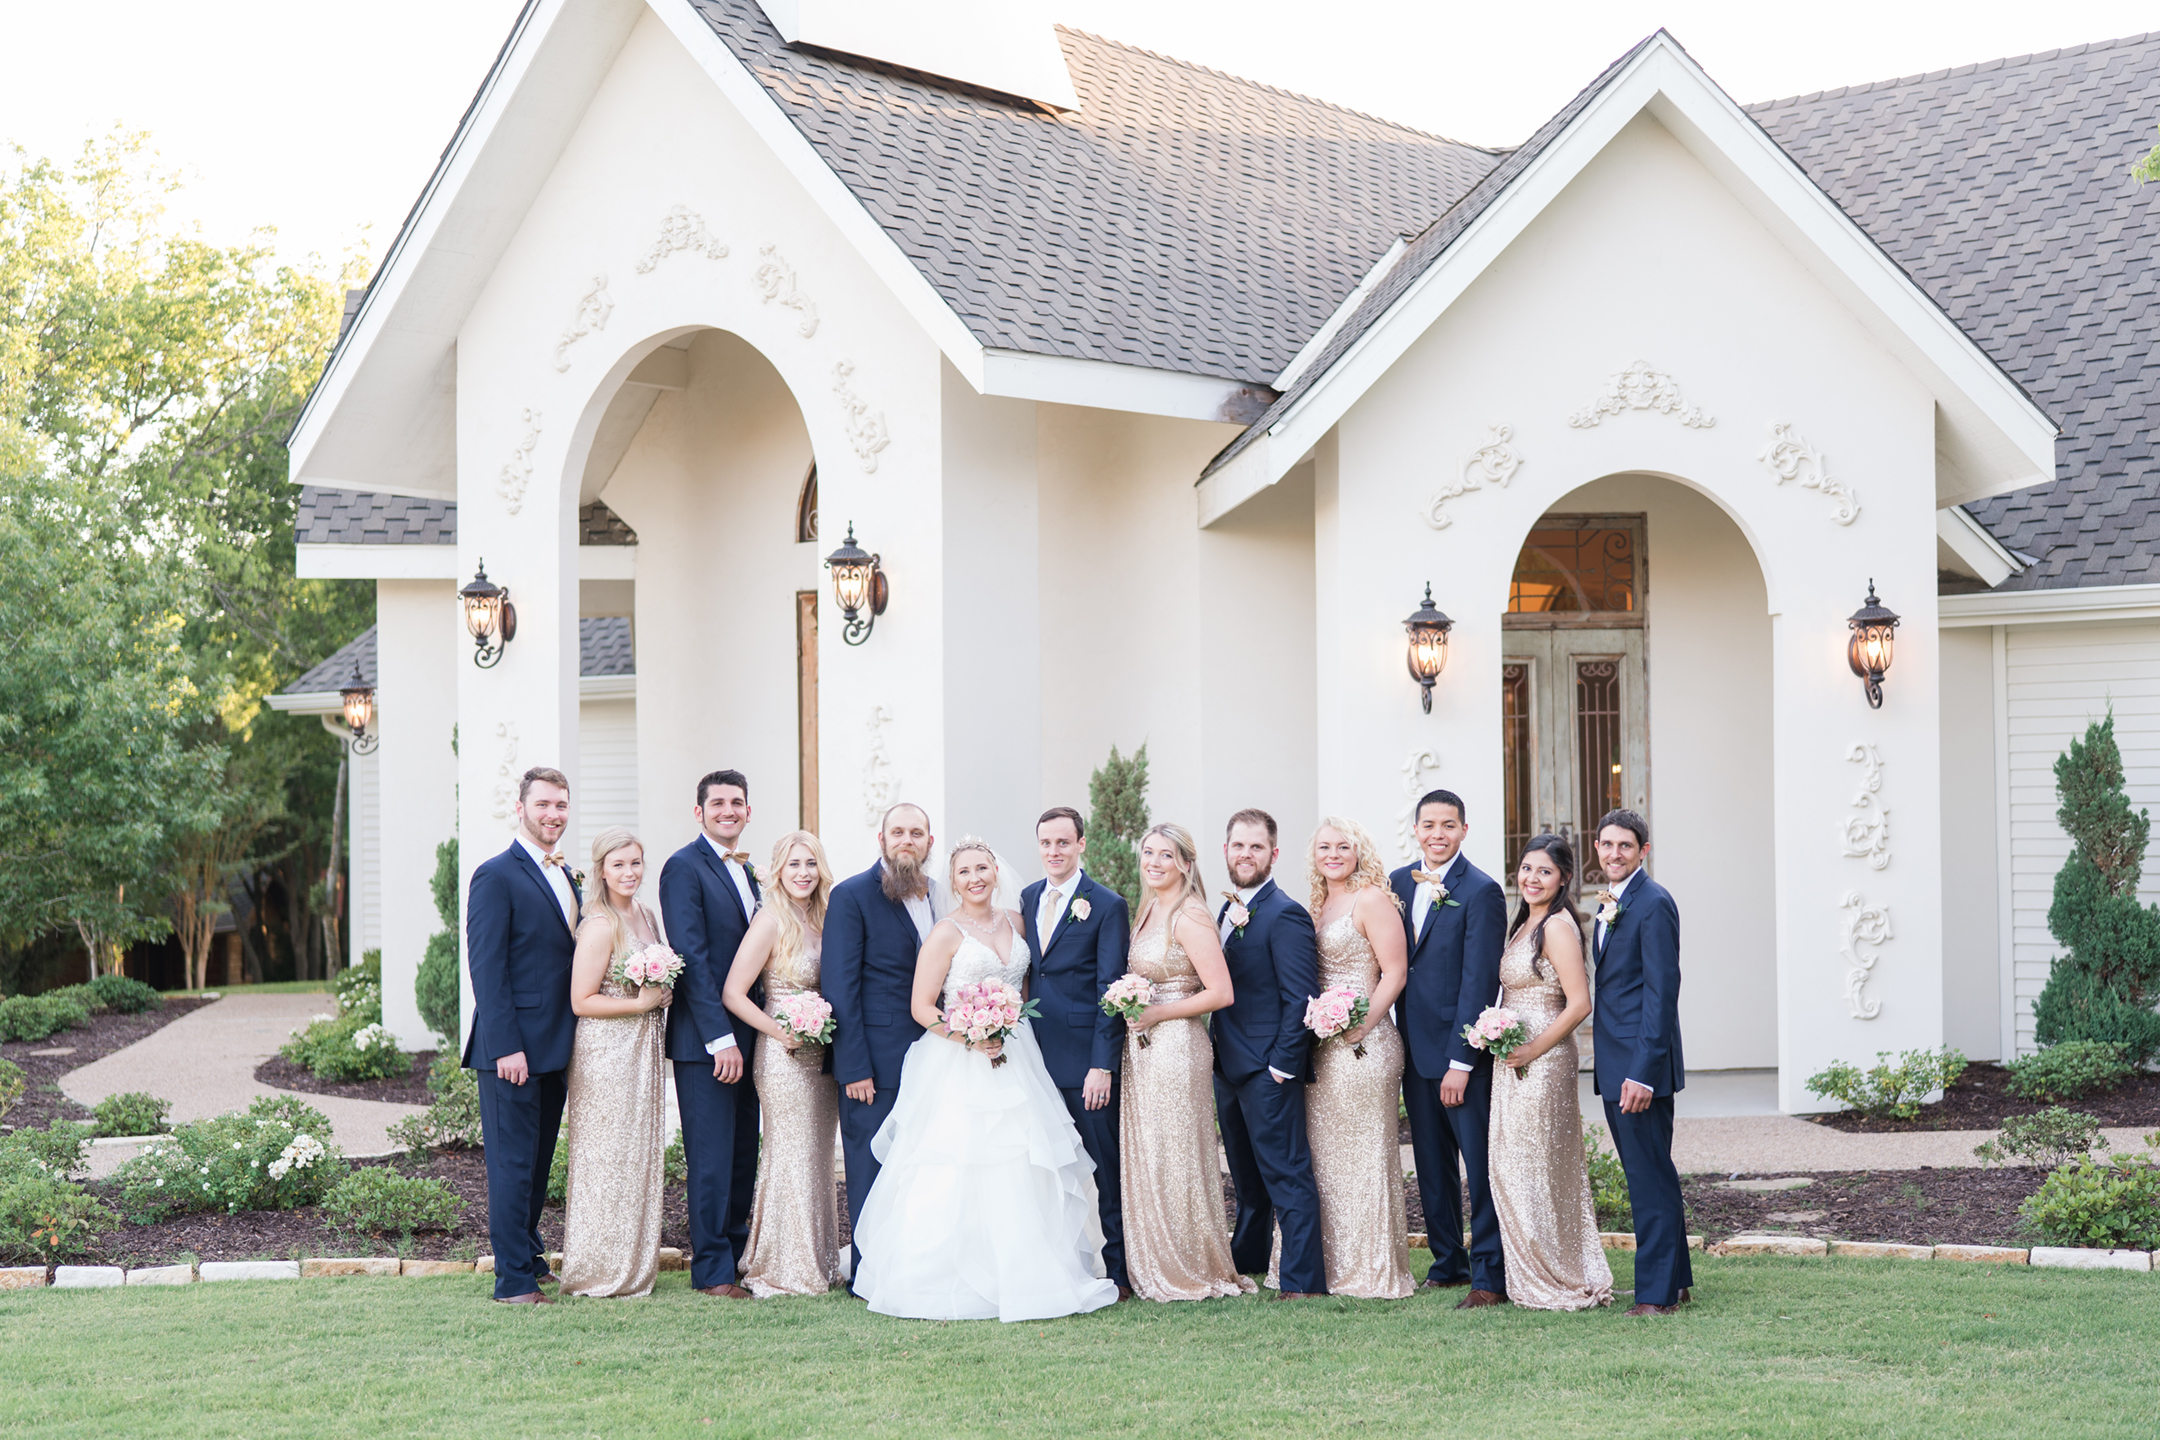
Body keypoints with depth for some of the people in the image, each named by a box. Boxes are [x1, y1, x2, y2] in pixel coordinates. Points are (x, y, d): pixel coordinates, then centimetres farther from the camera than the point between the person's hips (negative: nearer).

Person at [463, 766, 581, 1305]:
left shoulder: (567, 877, 16)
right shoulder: (496, 876, -9)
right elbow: (486, 967, -14)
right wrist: (506, 1046, -20)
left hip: (556, 1049, 8)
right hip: (514, 1049, -8)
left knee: (539, 1162, 15)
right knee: (513, 1164, -4)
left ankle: (531, 1258, 25)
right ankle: (514, 1280, 0)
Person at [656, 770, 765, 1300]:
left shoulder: (746, 871, 17)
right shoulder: (684, 868, -8)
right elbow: (692, 957, -15)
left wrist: (757, 1032, 10)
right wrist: (720, 1038, -20)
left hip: (748, 1034, 8)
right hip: (704, 1039, -8)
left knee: (744, 1155, 11)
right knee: (712, 1157, -4)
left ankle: (737, 1255, 20)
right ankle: (712, 1270, 2)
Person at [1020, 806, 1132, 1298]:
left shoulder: (1107, 906, -6)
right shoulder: (1027, 899, 12)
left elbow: (1110, 992, -9)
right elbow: (1024, 975, 15)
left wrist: (1102, 1065, -15)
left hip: (1086, 1061, -5)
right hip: (1037, 1056, 5)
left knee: (1107, 1170, 1)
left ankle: (1119, 1272, 8)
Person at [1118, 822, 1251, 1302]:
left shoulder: (1189, 918, -14)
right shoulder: (1148, 912, 13)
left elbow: (1221, 993, -19)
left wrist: (1157, 1014, -16)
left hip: (1176, 1046, -9)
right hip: (1142, 1048, 9)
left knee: (1176, 1159, -2)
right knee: (1146, 1158, 11)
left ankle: (1195, 1271, 9)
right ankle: (1157, 1270, 18)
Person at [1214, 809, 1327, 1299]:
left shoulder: (1285, 915, -13)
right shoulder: (1228, 911, 14)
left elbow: (1301, 999, -17)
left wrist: (1283, 1065, -18)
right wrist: (1217, 1055, 14)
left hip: (1268, 1070, -9)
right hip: (1229, 1067, 9)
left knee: (1286, 1176, -7)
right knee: (1247, 1178, 21)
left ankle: (1302, 1279, -5)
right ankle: (1246, 1263, 34)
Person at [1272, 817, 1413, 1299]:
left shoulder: (1372, 900, -7)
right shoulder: (1318, 905, 16)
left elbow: (1395, 973, -12)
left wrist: (1361, 1024, -20)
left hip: (1363, 1043, -8)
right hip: (1320, 1044, 8)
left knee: (1363, 1152, -3)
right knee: (1322, 1154, 9)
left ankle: (1373, 1271, 4)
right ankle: (1331, 1265, 16)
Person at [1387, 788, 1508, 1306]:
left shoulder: (1481, 891, -11)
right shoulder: (1398, 884, 10)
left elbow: (1478, 982, -14)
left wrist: (1461, 1060, -17)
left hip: (1463, 1050, -7)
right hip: (1416, 1049, 7)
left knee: (1480, 1165, -4)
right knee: (1431, 1165, 14)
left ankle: (1490, 1274, -1)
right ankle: (1447, 1263, 24)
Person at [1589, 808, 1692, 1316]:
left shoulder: (1653, 903, -13)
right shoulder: (1610, 904, 16)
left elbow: (1661, 990, -18)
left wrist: (1643, 1073, -21)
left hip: (1641, 1064, -10)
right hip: (1616, 1064, 10)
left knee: (1651, 1178, -5)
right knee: (1648, 1177, 15)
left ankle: (1657, 1293, -1)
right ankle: (1675, 1280, 23)